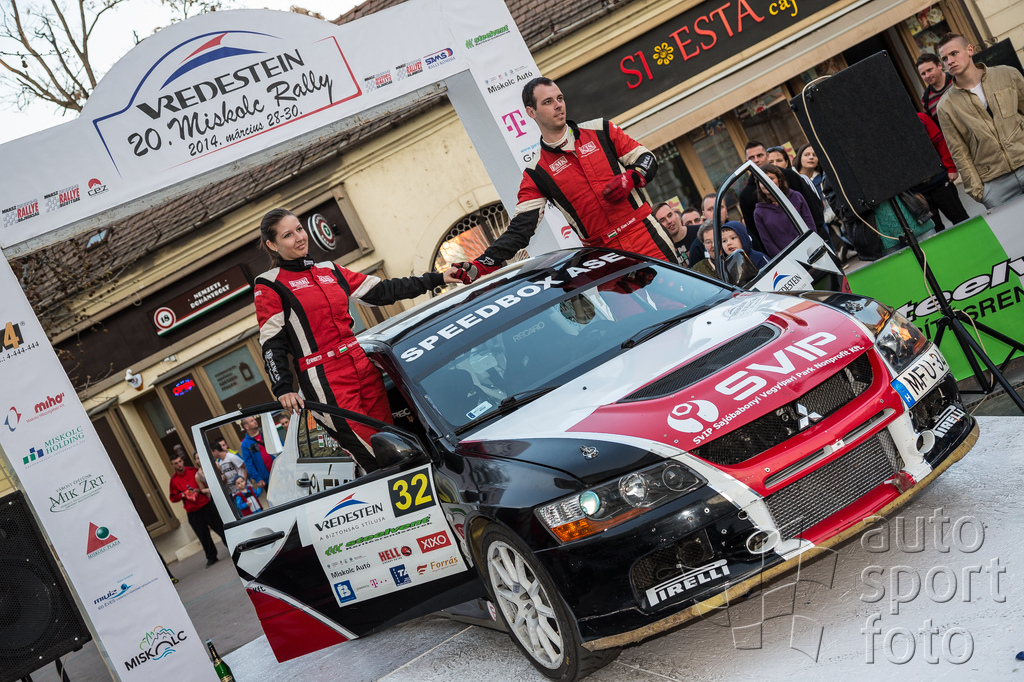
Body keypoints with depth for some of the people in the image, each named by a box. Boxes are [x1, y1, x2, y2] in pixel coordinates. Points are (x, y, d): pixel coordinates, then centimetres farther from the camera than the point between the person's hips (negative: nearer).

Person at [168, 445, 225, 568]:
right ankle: (211, 557, 16)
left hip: (206, 504, 0)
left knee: (219, 527, 3)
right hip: (192, 511, 0)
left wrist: (200, 490, -8)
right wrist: (183, 495, -14)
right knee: (203, 535, 3)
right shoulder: (173, 480, -2)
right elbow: (173, 498, 2)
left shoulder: (193, 471, 0)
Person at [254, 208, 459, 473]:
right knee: (376, 460, -11)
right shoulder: (269, 286, 0)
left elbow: (381, 291, 19)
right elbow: (273, 344, -6)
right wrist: (283, 389, -20)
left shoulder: (329, 270, 17)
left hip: (363, 366, 6)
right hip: (325, 381, -6)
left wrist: (436, 279, 17)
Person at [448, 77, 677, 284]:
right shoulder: (536, 174, 2)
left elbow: (646, 159, 10)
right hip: (604, 255, 0)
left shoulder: (600, 131, 5)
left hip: (647, 236, 1)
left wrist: (630, 178, -14)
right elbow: (520, 230, -4)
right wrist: (481, 266, -17)